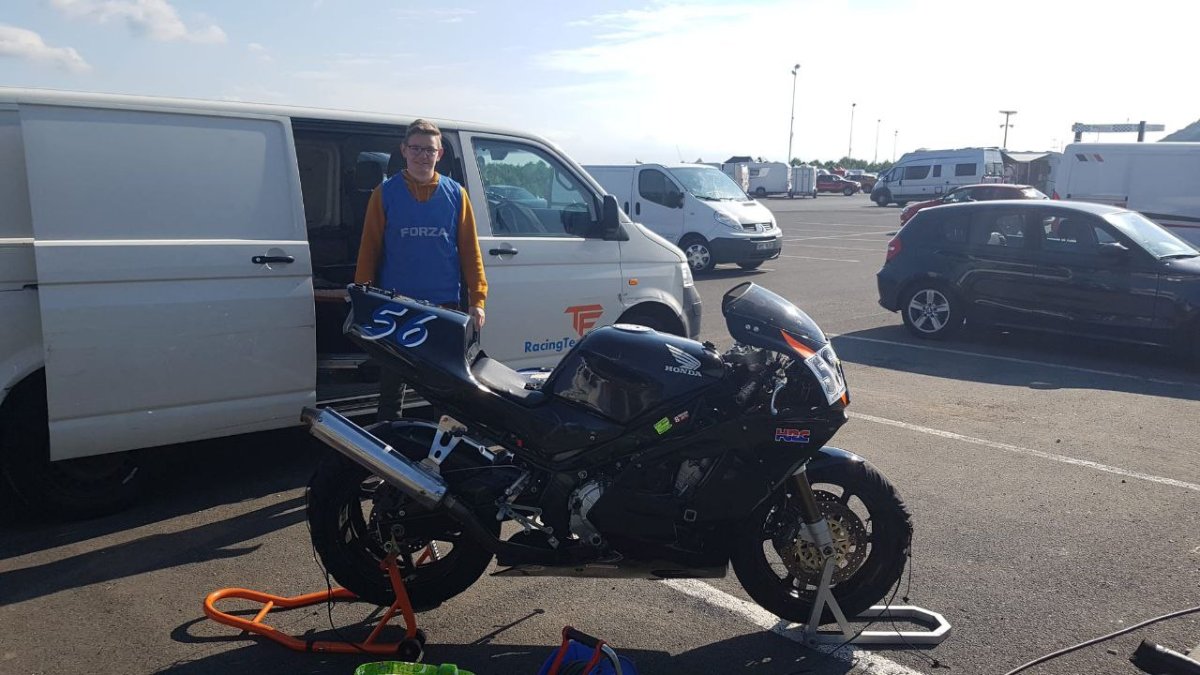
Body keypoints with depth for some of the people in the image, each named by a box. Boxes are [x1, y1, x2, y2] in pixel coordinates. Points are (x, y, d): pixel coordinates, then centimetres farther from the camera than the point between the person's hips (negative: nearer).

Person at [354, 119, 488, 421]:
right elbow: (369, 248, 3)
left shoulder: (455, 193, 5)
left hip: (445, 305, 1)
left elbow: (470, 249, 6)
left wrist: (477, 299, 1)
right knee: (392, 383, 8)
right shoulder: (386, 192, 2)